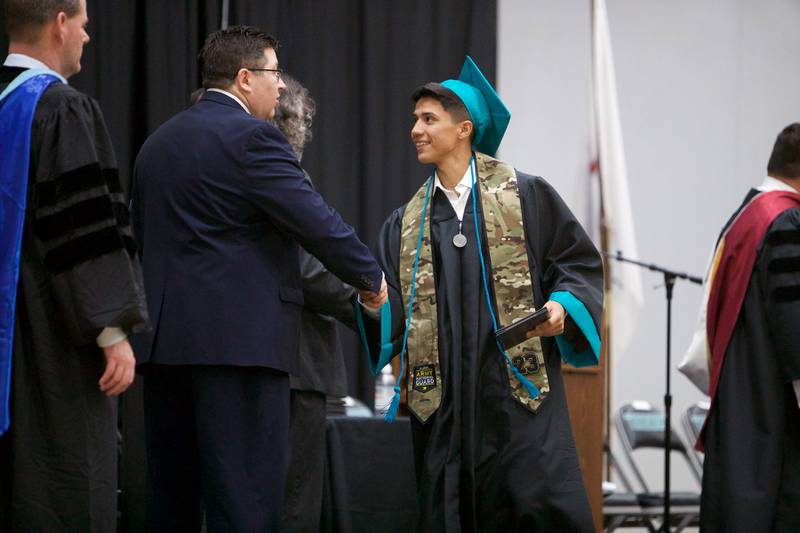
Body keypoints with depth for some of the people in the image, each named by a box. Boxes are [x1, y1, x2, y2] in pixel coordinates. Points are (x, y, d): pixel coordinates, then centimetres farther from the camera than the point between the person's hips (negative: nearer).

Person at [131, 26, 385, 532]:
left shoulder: (157, 143, 16)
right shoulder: (253, 137, -9)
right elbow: (318, 223, -11)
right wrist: (372, 277, 3)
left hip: (163, 338, 8)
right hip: (238, 338, -8)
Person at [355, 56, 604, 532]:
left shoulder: (525, 196, 4)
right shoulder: (408, 223, 16)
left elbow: (580, 264, 4)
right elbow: (395, 313, 11)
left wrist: (562, 305, -14)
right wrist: (375, 307, -10)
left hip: (521, 386, -4)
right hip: (444, 399, 4)